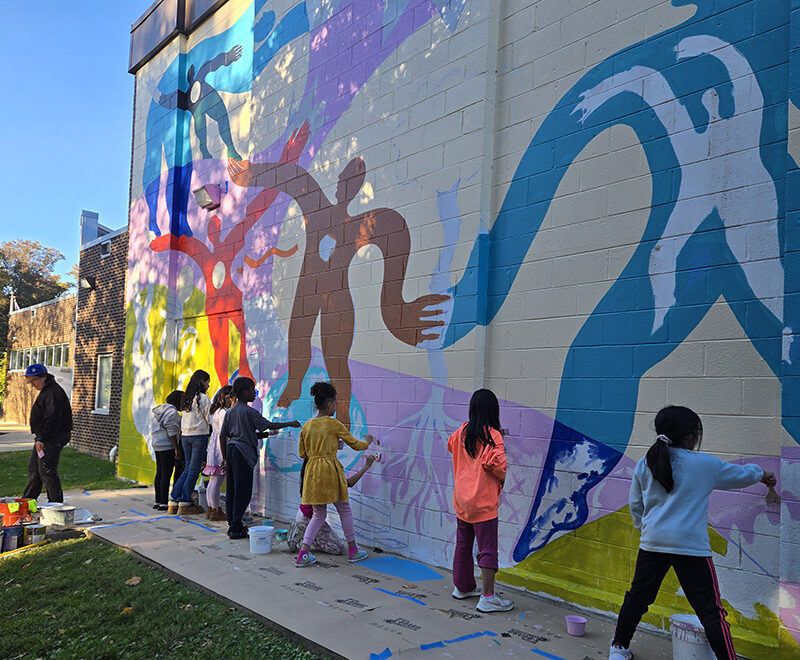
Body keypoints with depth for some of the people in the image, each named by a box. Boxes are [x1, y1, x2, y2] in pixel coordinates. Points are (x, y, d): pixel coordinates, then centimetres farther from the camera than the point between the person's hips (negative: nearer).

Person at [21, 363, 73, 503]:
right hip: (43, 438, 11)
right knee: (33, 469, 16)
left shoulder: (53, 393, -17)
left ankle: (56, 503, 1)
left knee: (47, 471, -8)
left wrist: (42, 439, -27)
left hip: (53, 438, -11)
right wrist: (39, 438, 20)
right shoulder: (45, 391, 18)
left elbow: (52, 419, -25)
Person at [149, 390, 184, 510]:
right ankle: (164, 503, -8)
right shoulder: (172, 412, -12)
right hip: (167, 446, -10)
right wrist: (177, 449, -18)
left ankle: (158, 501, 16)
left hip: (157, 445, 10)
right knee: (166, 474, -8)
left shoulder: (162, 409, 18)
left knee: (159, 473, 12)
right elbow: (171, 431, -18)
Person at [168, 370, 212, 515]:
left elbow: (183, 419, 15)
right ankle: (185, 503, 1)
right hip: (199, 436, -7)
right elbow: (209, 419, -8)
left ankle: (174, 500, 10)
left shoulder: (185, 398, 11)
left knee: (188, 468, 14)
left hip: (185, 436, 7)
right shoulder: (203, 398, -10)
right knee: (194, 470, -1)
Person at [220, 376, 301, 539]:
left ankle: (232, 525, 16)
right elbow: (270, 425, -10)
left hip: (231, 449, 8)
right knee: (242, 492, -4)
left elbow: (222, 436, 15)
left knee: (231, 490, 10)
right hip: (243, 452, -8)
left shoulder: (229, 412, 13)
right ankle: (236, 528, -3)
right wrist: (290, 424, 1)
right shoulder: (249, 411, -9)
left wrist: (225, 458, 21)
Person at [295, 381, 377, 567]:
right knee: (344, 510, 13)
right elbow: (355, 445, 1)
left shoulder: (307, 425, 6)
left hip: (312, 472, 5)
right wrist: (368, 441, 21)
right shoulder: (334, 424, -8)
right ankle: (353, 551, 22)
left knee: (318, 514, 14)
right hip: (330, 470, -5)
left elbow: (302, 454, 13)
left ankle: (303, 553, 4)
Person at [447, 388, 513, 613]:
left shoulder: (462, 431, 4)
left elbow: (451, 445, 25)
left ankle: (463, 587, 32)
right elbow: (495, 462, -27)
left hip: (461, 499, 7)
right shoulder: (492, 435, -14)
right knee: (487, 548, 0)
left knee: (463, 543, 18)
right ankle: (487, 597, 0)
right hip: (483, 501, -7)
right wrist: (502, 477, -5)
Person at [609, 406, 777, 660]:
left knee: (638, 596, 17)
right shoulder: (706, 464, -3)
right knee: (710, 610, 2)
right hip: (691, 545, -3)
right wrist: (761, 474, 36)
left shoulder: (644, 465, 3)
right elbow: (740, 474, 15)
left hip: (652, 542, 4)